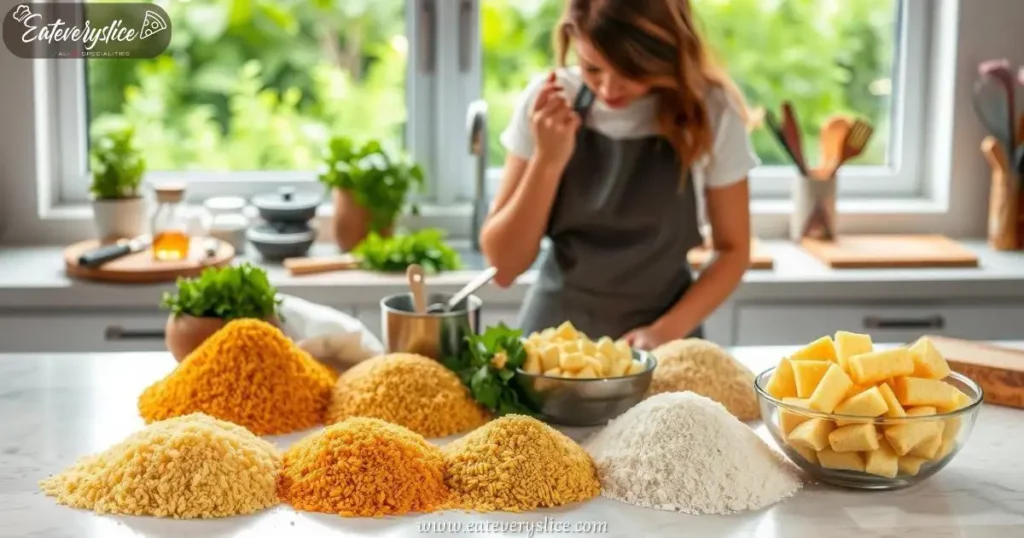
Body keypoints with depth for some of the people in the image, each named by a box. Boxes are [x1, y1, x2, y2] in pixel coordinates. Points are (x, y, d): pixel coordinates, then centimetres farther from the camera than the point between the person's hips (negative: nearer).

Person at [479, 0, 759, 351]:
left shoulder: (709, 113, -8)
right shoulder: (547, 103, -6)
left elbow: (733, 249, 2)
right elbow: (503, 266, -5)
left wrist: (667, 331, -12)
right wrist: (547, 161, -18)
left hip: (656, 346, 1)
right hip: (553, 335, -1)